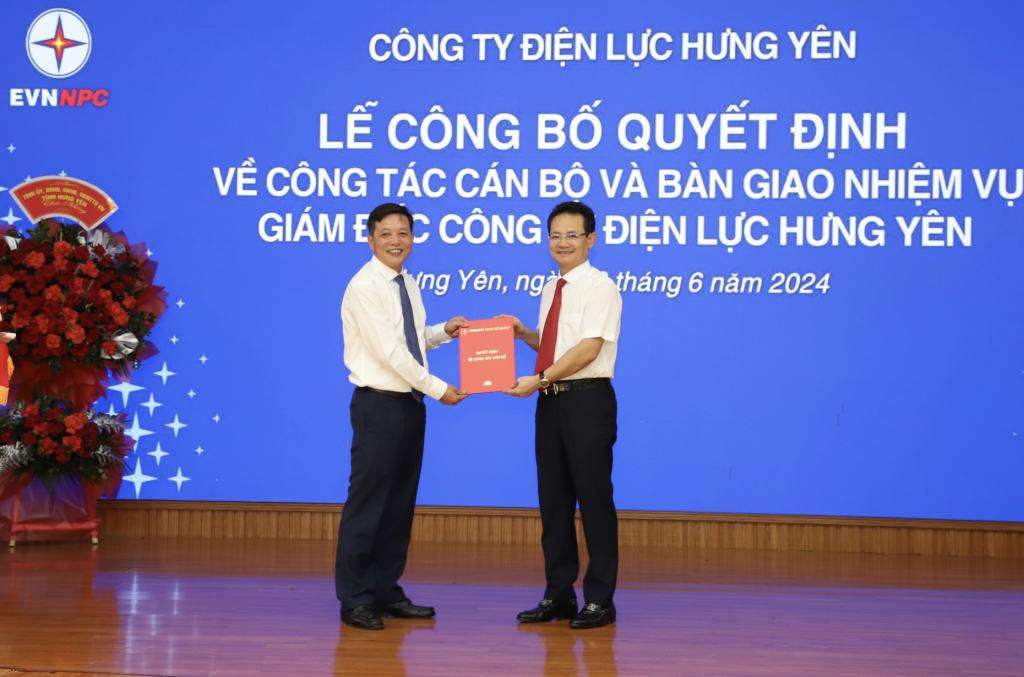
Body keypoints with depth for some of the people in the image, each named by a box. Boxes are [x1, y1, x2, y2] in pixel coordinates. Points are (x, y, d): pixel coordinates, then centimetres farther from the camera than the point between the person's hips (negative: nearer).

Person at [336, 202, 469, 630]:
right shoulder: (365, 286, -13)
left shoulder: (408, 285, 13)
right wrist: (438, 389, -13)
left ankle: (386, 591, 21)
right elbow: (389, 350, -17)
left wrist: (444, 331, 6)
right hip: (379, 403, -8)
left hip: (410, 403, 8)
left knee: (400, 502, 12)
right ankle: (354, 600, 4)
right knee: (367, 503, -4)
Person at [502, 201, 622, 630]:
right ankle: (558, 595, 21)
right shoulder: (552, 290, 16)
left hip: (587, 400, -8)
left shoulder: (599, 287, -8)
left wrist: (539, 380, -20)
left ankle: (599, 599, 8)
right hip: (551, 401, 8)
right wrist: (523, 333, 7)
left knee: (594, 498, -1)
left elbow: (589, 348, -18)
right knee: (553, 499, 11)